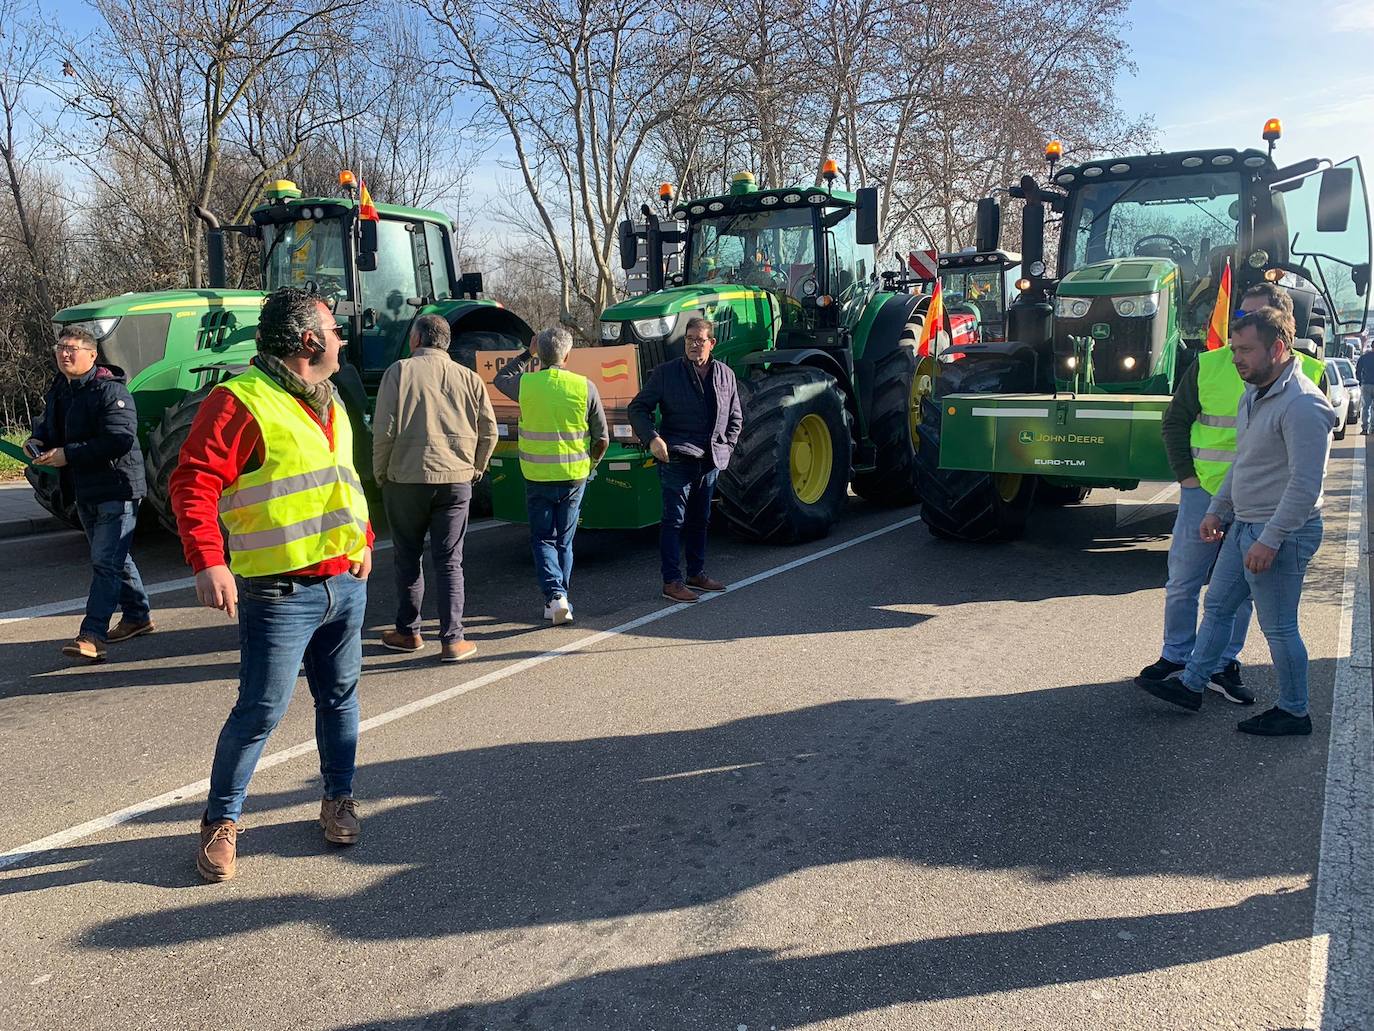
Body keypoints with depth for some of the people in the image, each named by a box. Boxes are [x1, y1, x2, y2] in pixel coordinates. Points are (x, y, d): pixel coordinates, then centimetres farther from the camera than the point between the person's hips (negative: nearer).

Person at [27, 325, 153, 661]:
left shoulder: (110, 390, -17)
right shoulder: (58, 390, 11)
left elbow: (120, 440, -27)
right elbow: (47, 423, 26)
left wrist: (68, 455, -24)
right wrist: (38, 440, 2)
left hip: (116, 488, -9)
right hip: (84, 491, 9)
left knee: (105, 561, -11)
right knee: (113, 557, 18)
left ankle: (92, 634, -12)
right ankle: (138, 616, 31)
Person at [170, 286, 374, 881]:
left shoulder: (329, 402, 16)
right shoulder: (242, 401, -12)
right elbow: (194, 482, -19)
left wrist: (363, 539, 18)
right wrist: (208, 562, -29)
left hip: (346, 585, 8)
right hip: (281, 594, -7)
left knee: (339, 697, 15)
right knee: (260, 711, -2)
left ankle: (339, 799, 31)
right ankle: (222, 821, 17)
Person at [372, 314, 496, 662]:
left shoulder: (400, 372, -4)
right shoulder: (469, 378, 5)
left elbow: (384, 430, -8)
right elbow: (489, 431, 6)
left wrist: (380, 473, 4)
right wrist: (475, 469, 19)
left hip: (406, 479, -2)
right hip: (456, 480, 2)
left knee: (408, 558, 12)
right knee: (449, 561, 5)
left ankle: (408, 632, 22)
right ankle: (452, 640, 2)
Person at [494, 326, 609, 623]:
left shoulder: (525, 384, -7)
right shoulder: (585, 387, -7)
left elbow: (500, 378, 18)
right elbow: (602, 438, -1)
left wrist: (527, 355, 21)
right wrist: (591, 463, 17)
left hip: (537, 477, -1)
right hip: (574, 476, 1)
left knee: (542, 540, 10)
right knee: (564, 541, 16)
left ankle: (555, 595, -8)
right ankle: (560, 599, 22)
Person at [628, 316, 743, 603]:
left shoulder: (725, 375, 9)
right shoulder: (666, 373, -4)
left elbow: (735, 417, 20)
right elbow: (638, 408, -2)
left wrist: (726, 447, 8)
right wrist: (652, 438, -16)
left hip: (710, 462, 5)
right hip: (676, 459, -5)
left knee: (700, 520, 16)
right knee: (674, 520, -4)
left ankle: (696, 574, 28)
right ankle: (672, 581, 0)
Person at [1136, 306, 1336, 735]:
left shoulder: (1301, 405, -21)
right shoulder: (1253, 394, 10)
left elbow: (1305, 484, -25)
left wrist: (1269, 540, -26)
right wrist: (1217, 510, 19)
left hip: (1282, 534, -10)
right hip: (1244, 524, 10)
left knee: (1279, 628, 2)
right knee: (1217, 606, 16)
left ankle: (1294, 712, 18)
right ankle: (1190, 684, 28)